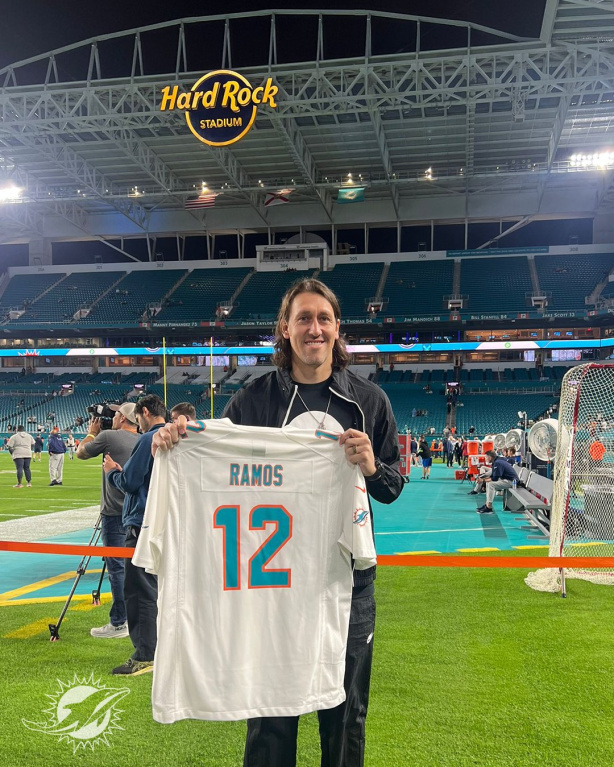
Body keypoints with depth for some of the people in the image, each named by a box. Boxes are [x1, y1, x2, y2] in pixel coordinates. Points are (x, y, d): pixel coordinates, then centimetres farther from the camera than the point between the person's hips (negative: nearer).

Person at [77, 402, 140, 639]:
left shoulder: (108, 437, -10)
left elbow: (81, 453, 5)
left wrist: (91, 433, 22)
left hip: (114, 514, -7)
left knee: (117, 568, -2)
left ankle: (119, 624, 3)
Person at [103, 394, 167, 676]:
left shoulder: (149, 440, -14)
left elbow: (129, 482, -15)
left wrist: (112, 472, 5)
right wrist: (122, 471, 15)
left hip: (144, 525, -9)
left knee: (139, 590, -5)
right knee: (155, 586, 18)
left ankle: (145, 656, -3)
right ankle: (157, 645, 27)